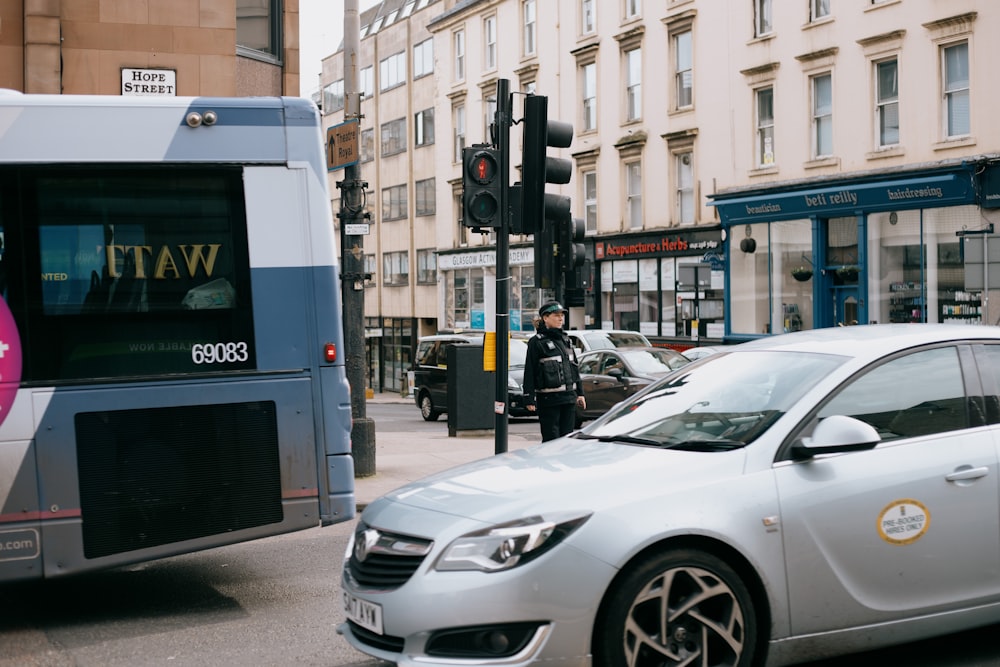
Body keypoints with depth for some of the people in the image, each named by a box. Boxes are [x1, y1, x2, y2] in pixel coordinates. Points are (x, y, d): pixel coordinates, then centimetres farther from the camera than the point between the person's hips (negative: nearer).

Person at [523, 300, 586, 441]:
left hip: (569, 397, 7)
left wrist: (580, 393, 17)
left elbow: (574, 368, 21)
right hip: (548, 398, -6)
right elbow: (529, 373, -9)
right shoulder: (536, 342, -6)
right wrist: (530, 399, -14)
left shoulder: (565, 339, 15)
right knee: (551, 440, -6)